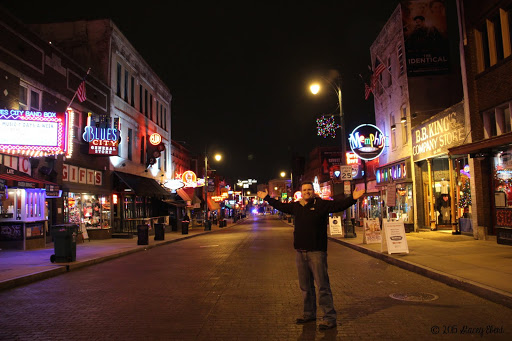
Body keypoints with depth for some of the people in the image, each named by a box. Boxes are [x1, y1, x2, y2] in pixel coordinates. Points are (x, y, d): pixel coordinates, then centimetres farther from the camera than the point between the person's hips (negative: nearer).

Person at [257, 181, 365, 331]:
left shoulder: (321, 204, -5)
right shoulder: (296, 206, 12)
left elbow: (339, 204, -16)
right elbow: (280, 206, 27)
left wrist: (353, 198, -31)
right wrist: (267, 198, 35)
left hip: (316, 252, -6)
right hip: (300, 252, 6)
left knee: (322, 285, -5)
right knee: (305, 286, 17)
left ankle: (329, 317, 3)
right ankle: (309, 314, 31)